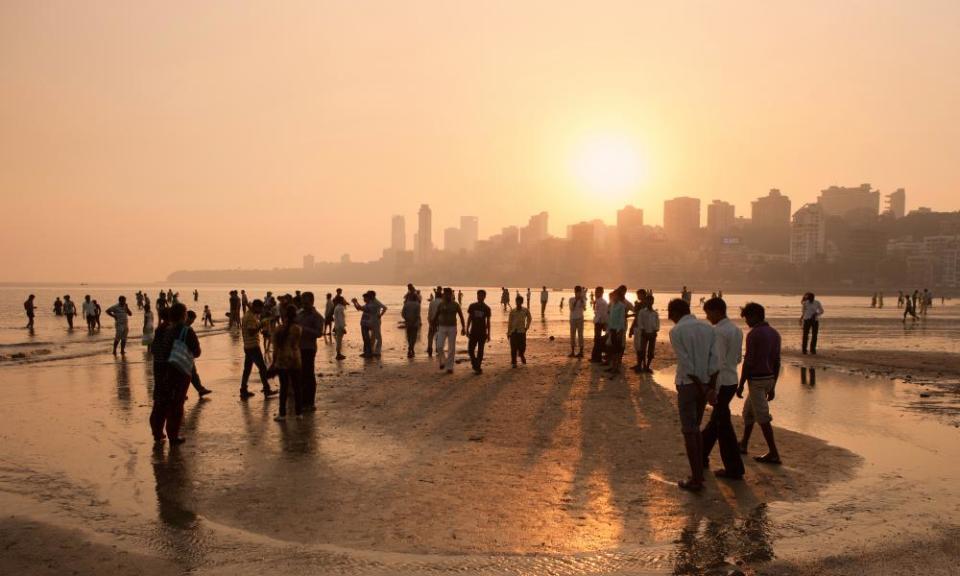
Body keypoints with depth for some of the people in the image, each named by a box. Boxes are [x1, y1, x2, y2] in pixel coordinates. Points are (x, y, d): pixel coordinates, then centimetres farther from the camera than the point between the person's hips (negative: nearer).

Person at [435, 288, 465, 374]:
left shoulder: (455, 305, -1)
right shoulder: (441, 305, 2)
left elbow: (461, 316, 4)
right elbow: (436, 316, 11)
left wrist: (463, 327, -1)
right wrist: (436, 326, 8)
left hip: (452, 328, -1)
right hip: (442, 328, 1)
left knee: (451, 349, 1)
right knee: (439, 347, -11)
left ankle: (449, 367, 8)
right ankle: (443, 361, 14)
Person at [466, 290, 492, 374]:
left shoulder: (487, 308, 0)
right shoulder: (472, 306, 2)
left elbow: (488, 321, 3)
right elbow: (469, 318, 8)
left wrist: (488, 334, 1)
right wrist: (467, 330, 2)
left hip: (482, 332, -1)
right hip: (473, 331, 1)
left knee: (480, 351, 2)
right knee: (470, 349, -1)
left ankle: (478, 366, 11)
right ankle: (475, 364, 21)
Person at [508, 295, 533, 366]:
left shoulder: (525, 311, -2)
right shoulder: (512, 311, -3)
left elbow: (529, 319, 15)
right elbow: (509, 322, 2)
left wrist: (527, 327, 9)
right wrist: (508, 332, 2)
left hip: (522, 331, 0)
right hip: (513, 331, 0)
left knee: (522, 346, 4)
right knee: (514, 348, -1)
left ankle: (522, 355, 39)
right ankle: (513, 362, 9)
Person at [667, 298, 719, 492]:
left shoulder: (676, 331, -10)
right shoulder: (708, 328, 6)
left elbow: (686, 363, -16)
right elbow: (715, 359, -1)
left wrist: (702, 388, -11)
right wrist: (711, 388, -2)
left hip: (688, 383, -6)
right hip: (705, 384, 6)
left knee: (689, 432, 2)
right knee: (695, 428, 18)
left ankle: (696, 479, 4)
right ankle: (699, 472, 24)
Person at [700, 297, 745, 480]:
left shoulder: (718, 332, -19)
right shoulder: (736, 330, 9)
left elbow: (718, 362, -22)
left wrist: (713, 389, -19)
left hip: (722, 383, -9)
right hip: (732, 380, 9)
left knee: (723, 424, 0)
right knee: (716, 420, 19)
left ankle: (734, 468, 8)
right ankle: (701, 455, 33)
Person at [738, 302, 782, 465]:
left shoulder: (753, 334, -17)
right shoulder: (774, 333, 9)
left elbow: (748, 362, -18)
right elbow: (776, 362, 12)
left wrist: (740, 385, -11)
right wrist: (773, 387, 17)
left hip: (756, 380, -9)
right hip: (769, 379, 9)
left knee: (763, 417, -3)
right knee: (748, 411, 21)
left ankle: (773, 453, -1)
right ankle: (743, 444, 31)